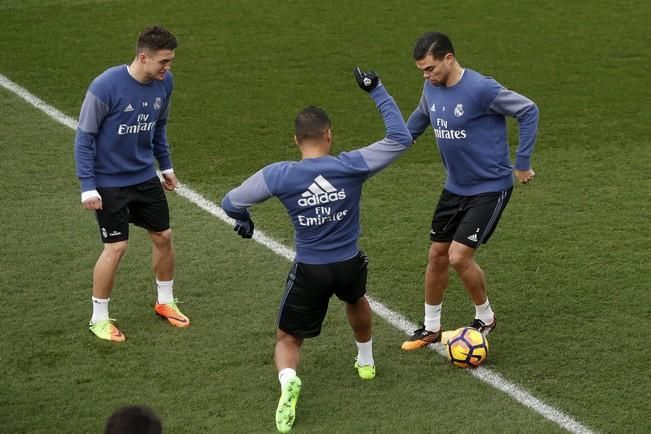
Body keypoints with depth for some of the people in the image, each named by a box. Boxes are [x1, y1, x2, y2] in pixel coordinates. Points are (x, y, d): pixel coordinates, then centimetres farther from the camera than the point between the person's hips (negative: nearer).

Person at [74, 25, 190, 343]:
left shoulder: (164, 83, -7)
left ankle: (165, 302, 33)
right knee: (116, 247, -6)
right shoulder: (105, 87, -25)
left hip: (145, 177, 6)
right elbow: (84, 137, -16)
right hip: (109, 183, -6)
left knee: (163, 237, 11)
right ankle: (99, 319, 12)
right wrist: (87, 186, -18)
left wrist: (166, 165, 16)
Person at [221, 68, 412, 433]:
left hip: (309, 272, -2)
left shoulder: (278, 175, -13)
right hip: (349, 265, 2)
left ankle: (288, 380, -18)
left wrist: (243, 220, 21)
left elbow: (230, 203, -2)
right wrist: (378, 92, 1)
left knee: (288, 339, 14)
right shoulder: (352, 166, -14)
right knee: (357, 300, 39)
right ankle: (366, 361, 56)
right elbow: (401, 138, -6)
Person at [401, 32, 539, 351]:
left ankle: (485, 318, 13)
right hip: (455, 188, 7)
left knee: (459, 257, -13)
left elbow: (528, 111, -16)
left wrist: (522, 164, -13)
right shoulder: (431, 88, -2)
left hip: (490, 189, -7)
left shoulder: (481, 89, -24)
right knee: (437, 255, 10)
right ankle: (431, 328, 27)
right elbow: (420, 118, 21)